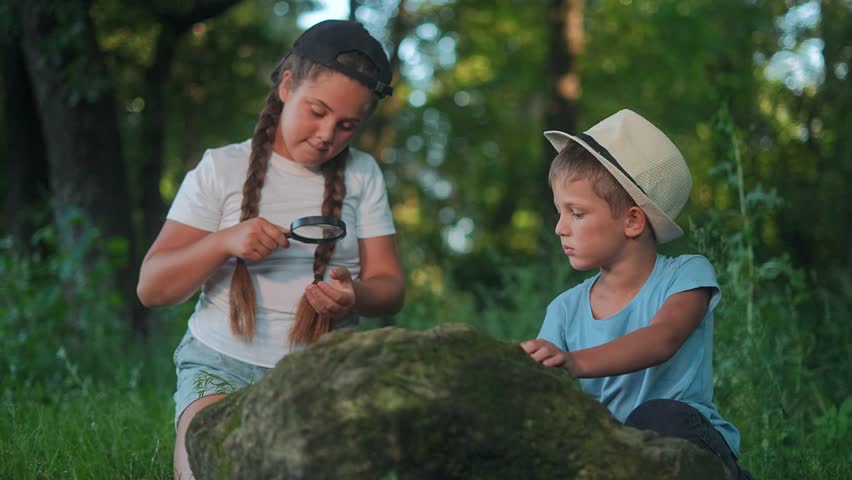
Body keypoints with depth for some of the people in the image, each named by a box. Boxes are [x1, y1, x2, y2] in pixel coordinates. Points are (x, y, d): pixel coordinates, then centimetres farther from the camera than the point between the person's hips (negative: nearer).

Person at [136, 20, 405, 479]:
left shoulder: (362, 175, 8)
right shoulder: (221, 169, 2)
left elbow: (390, 287, 5)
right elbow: (151, 288, 0)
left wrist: (355, 296, -19)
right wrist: (224, 241, -18)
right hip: (221, 365, -1)